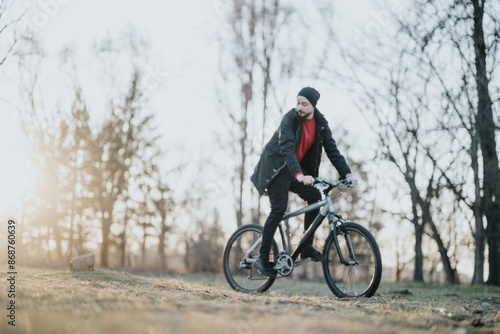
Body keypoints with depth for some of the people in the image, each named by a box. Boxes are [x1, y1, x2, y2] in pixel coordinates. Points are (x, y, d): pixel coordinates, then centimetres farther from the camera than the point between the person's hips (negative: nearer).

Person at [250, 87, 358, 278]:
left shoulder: (320, 124, -2)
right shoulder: (290, 119, -20)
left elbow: (332, 149, -4)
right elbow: (287, 149, -33)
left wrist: (347, 173, -18)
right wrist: (299, 175, -47)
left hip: (298, 168, 6)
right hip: (276, 167, -6)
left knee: (314, 197, -15)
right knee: (279, 208, -17)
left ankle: (307, 248, -7)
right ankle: (262, 258, -10)